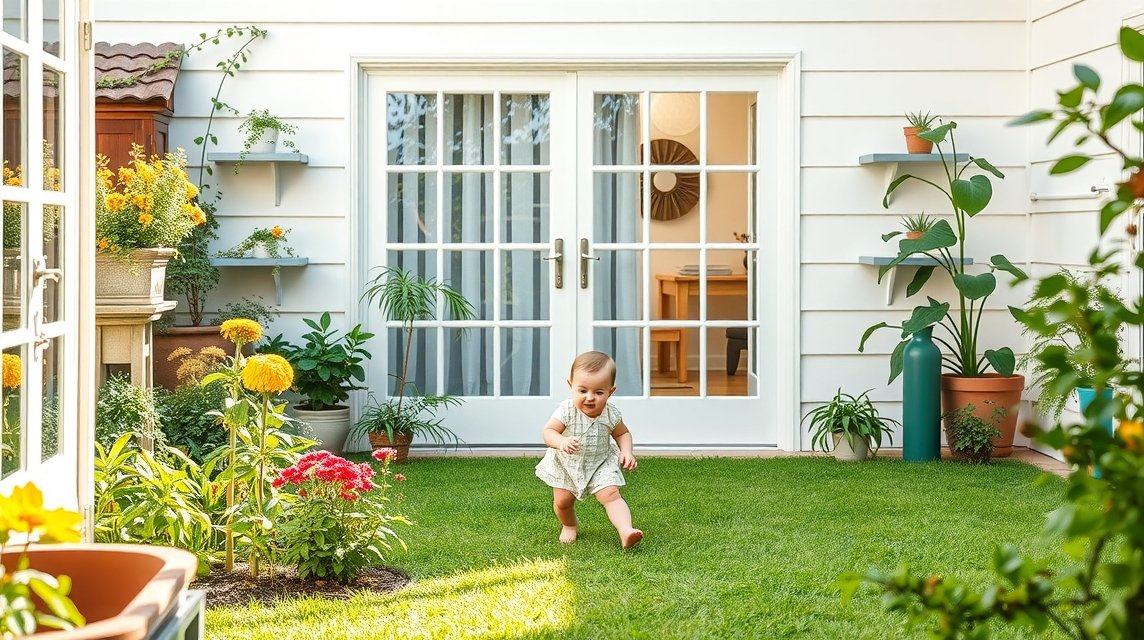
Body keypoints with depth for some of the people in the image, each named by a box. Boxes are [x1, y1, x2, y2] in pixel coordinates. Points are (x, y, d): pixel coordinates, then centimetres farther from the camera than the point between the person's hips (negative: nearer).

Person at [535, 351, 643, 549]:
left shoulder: (611, 414, -18)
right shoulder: (566, 411, -26)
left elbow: (622, 433, 1)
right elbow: (548, 432, -28)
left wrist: (626, 451, -17)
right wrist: (561, 442, -50)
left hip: (601, 464, 0)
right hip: (566, 465, 0)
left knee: (611, 495, -16)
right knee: (562, 501, 7)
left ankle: (626, 532, -26)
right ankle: (569, 526, 39)